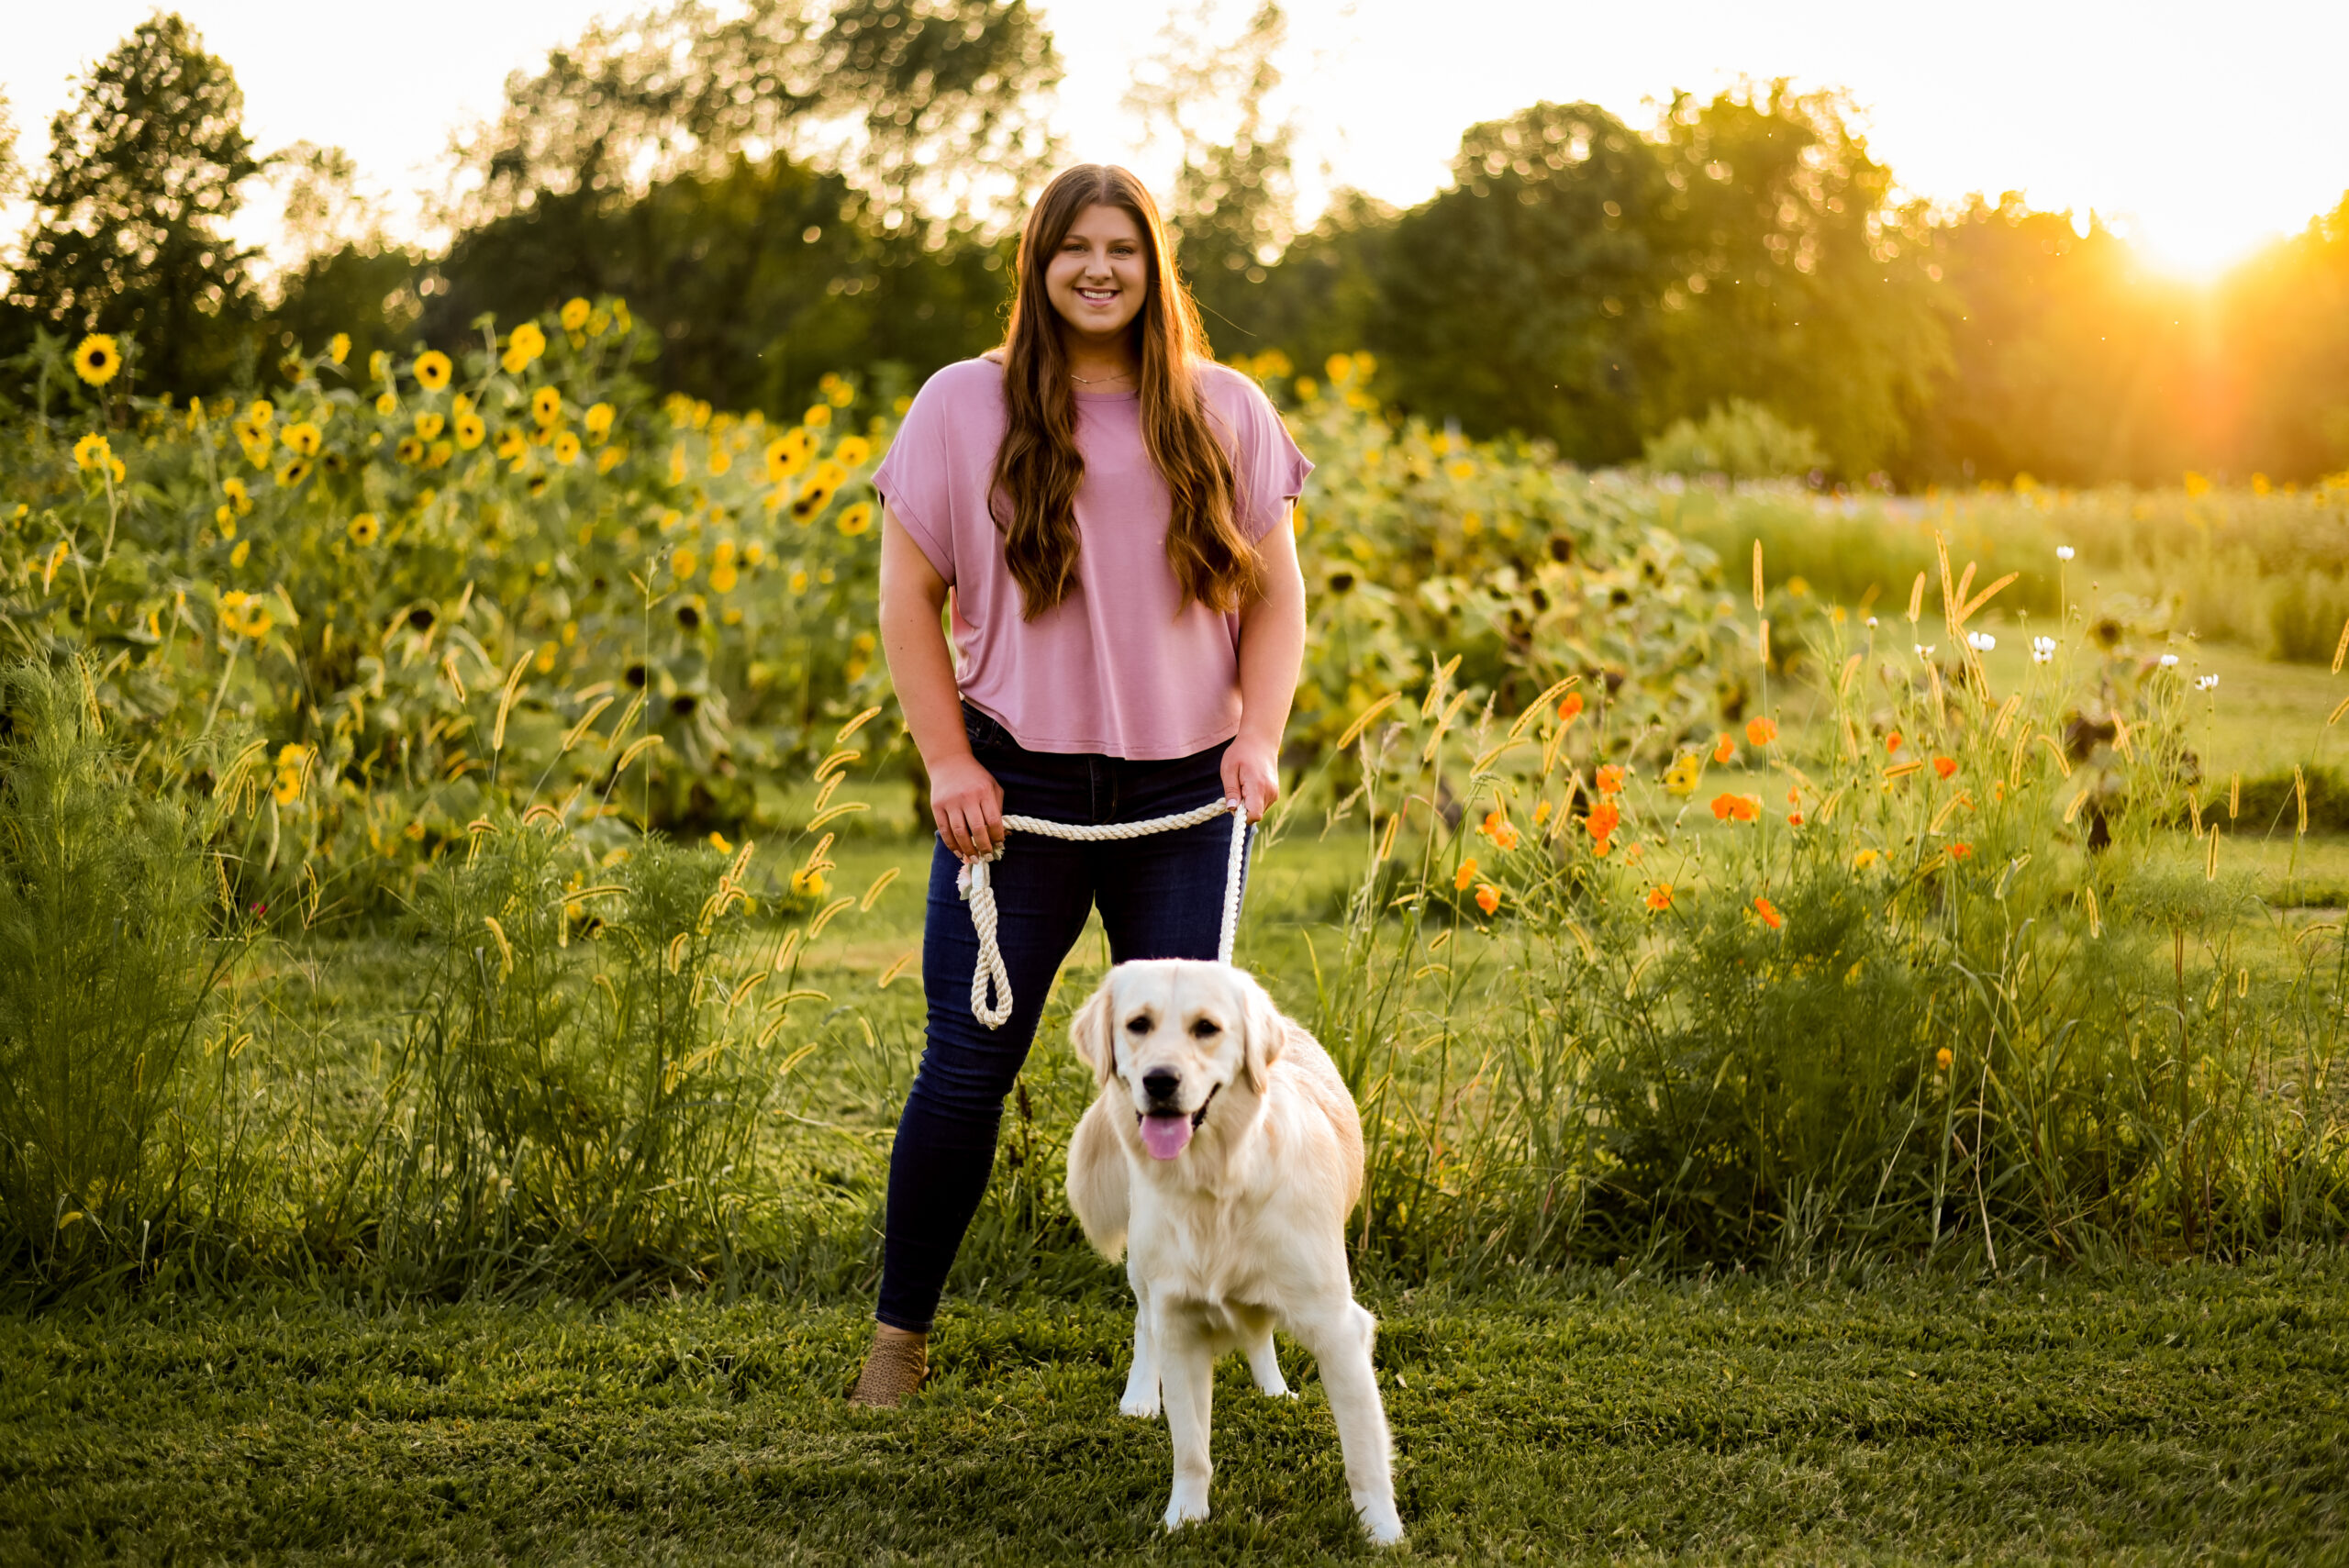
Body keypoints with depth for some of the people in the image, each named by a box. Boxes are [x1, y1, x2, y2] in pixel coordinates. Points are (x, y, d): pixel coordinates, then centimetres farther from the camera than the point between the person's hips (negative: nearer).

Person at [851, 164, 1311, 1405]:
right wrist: (946, 760, -6)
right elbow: (908, 596, 3)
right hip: (1016, 789, -1)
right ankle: (900, 1330, 14)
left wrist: (1260, 737, -5)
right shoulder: (964, 409, 1)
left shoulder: (1226, 415, 7)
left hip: (1185, 798, 2)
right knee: (968, 1065, -1)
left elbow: (1275, 598, 10)